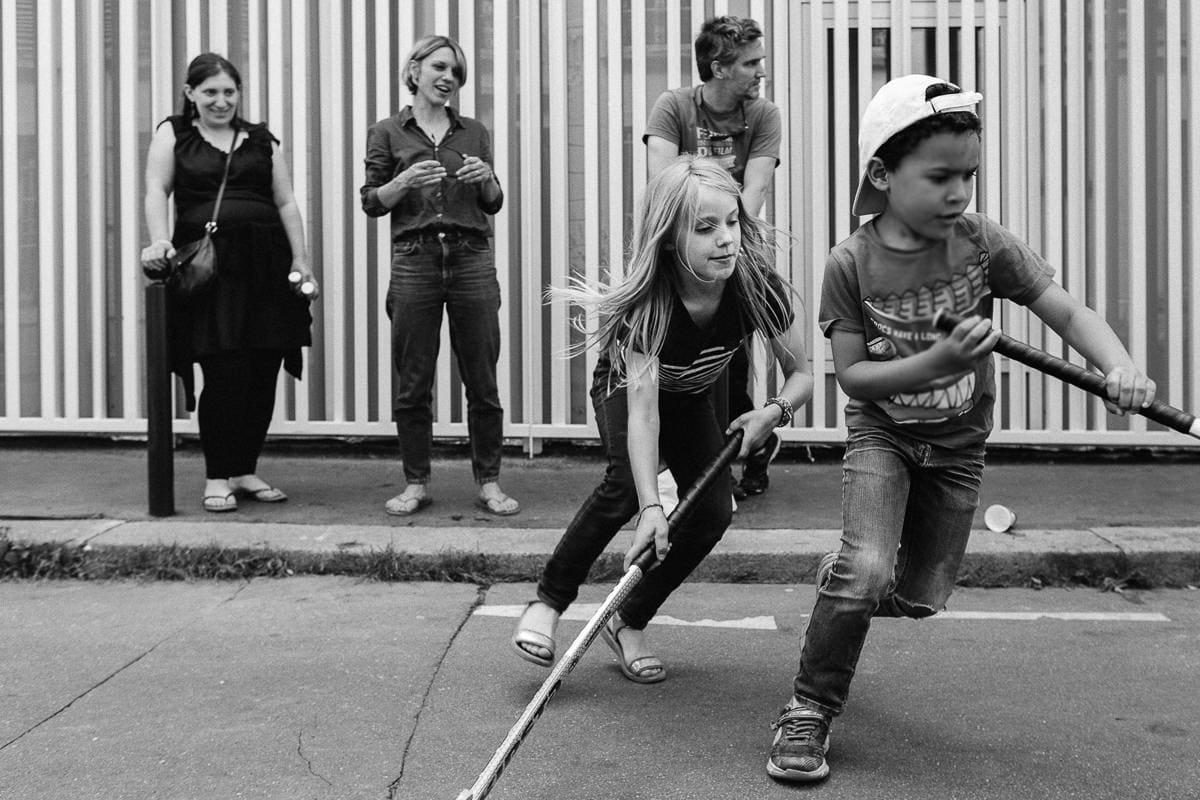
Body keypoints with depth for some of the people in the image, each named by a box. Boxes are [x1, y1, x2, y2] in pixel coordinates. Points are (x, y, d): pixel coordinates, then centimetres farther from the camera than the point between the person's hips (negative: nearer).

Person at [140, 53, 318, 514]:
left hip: (267, 266, 3)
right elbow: (157, 191, 0)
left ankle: (245, 470, 15)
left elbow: (286, 203, 15)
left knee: (263, 374, 2)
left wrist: (301, 261, 7)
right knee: (224, 375, -9)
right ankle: (217, 476, 5)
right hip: (207, 267, -3)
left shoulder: (261, 141, 18)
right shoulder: (174, 134, 12)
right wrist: (160, 241, -18)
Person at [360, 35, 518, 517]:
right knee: (412, 383, 2)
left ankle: (489, 482, 9)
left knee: (482, 382, 1)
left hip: (472, 260, 1)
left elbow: (494, 204, 16)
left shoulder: (474, 133, 14)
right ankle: (415, 483, 12)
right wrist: (404, 181, -14)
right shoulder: (388, 133, 8)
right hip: (414, 261, -1)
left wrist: (487, 178, -5)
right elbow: (371, 202, 5)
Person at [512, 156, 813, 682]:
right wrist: (651, 507, -54)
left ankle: (629, 624, 5)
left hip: (691, 401, 4)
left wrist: (774, 412, -38)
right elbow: (642, 404, -45)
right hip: (624, 385, -3)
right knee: (627, 481, -31)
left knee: (712, 512, -13)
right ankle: (548, 602, -15)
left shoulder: (758, 285, -29)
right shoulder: (647, 300, -38)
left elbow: (801, 373, -16)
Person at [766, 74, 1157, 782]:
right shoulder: (852, 264, -18)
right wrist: (937, 362, -33)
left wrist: (1121, 366, -35)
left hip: (958, 442, 3)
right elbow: (852, 373, -18)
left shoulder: (984, 244, -15)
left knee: (920, 600, 7)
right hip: (882, 433, -3)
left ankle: (841, 579, 42)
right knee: (868, 570, -25)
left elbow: (1070, 312, -15)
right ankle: (808, 712, -7)